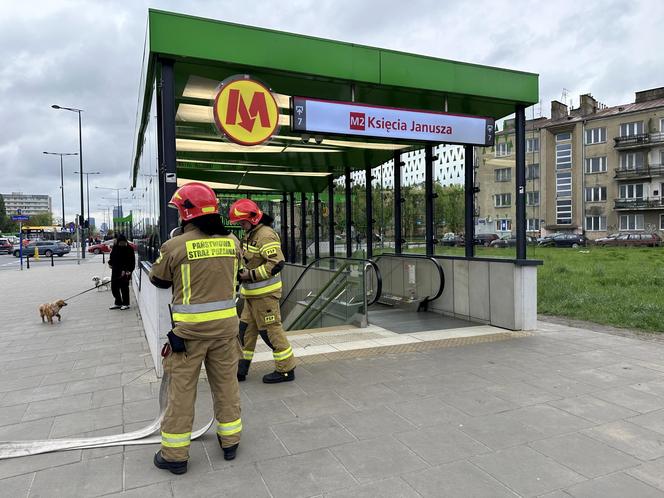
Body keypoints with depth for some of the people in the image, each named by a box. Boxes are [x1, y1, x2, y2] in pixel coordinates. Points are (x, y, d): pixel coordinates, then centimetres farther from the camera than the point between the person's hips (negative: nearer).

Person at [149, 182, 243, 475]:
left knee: (182, 388, 10)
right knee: (226, 383, 17)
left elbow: (158, 280, 2)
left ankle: (175, 454, 23)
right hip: (226, 322, 4)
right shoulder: (232, 242, -3)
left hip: (190, 328, -3)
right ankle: (230, 441, 32)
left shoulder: (175, 245, -14)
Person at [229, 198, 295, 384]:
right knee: (246, 330, 14)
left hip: (264, 292, -10)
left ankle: (286, 370, 10)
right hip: (253, 293, 10)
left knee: (271, 330, -2)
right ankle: (241, 369, 26)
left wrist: (251, 275, -21)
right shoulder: (250, 234, 14)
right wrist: (242, 271, 4)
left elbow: (277, 263, -26)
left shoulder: (265, 235, -18)